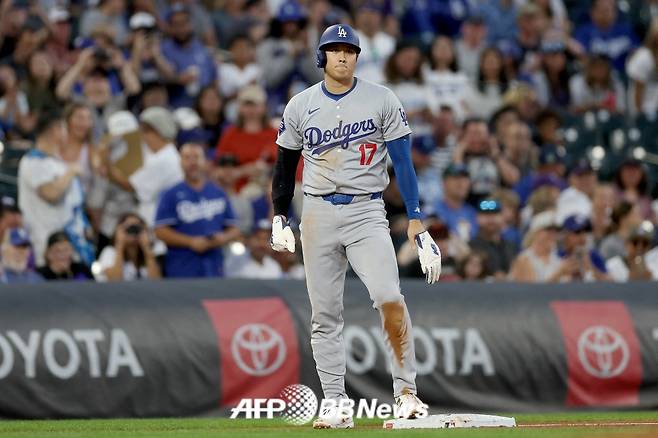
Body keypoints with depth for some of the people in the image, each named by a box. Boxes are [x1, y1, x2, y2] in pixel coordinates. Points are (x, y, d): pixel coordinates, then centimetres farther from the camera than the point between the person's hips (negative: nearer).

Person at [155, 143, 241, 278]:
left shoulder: (219, 194, 13)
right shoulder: (171, 196, 4)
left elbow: (234, 230, 16)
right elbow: (161, 231, -3)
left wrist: (224, 238, -7)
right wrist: (191, 242, -13)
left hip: (214, 272, 3)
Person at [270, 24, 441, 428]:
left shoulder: (381, 100, 1)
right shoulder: (300, 106, 7)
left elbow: (403, 162, -2)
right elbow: (285, 165, 17)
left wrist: (416, 221, -8)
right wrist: (279, 219, 12)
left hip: (367, 213, -2)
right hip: (318, 213, 2)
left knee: (389, 297, -20)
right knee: (324, 315, 1)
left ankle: (406, 391, -12)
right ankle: (335, 406, 4)